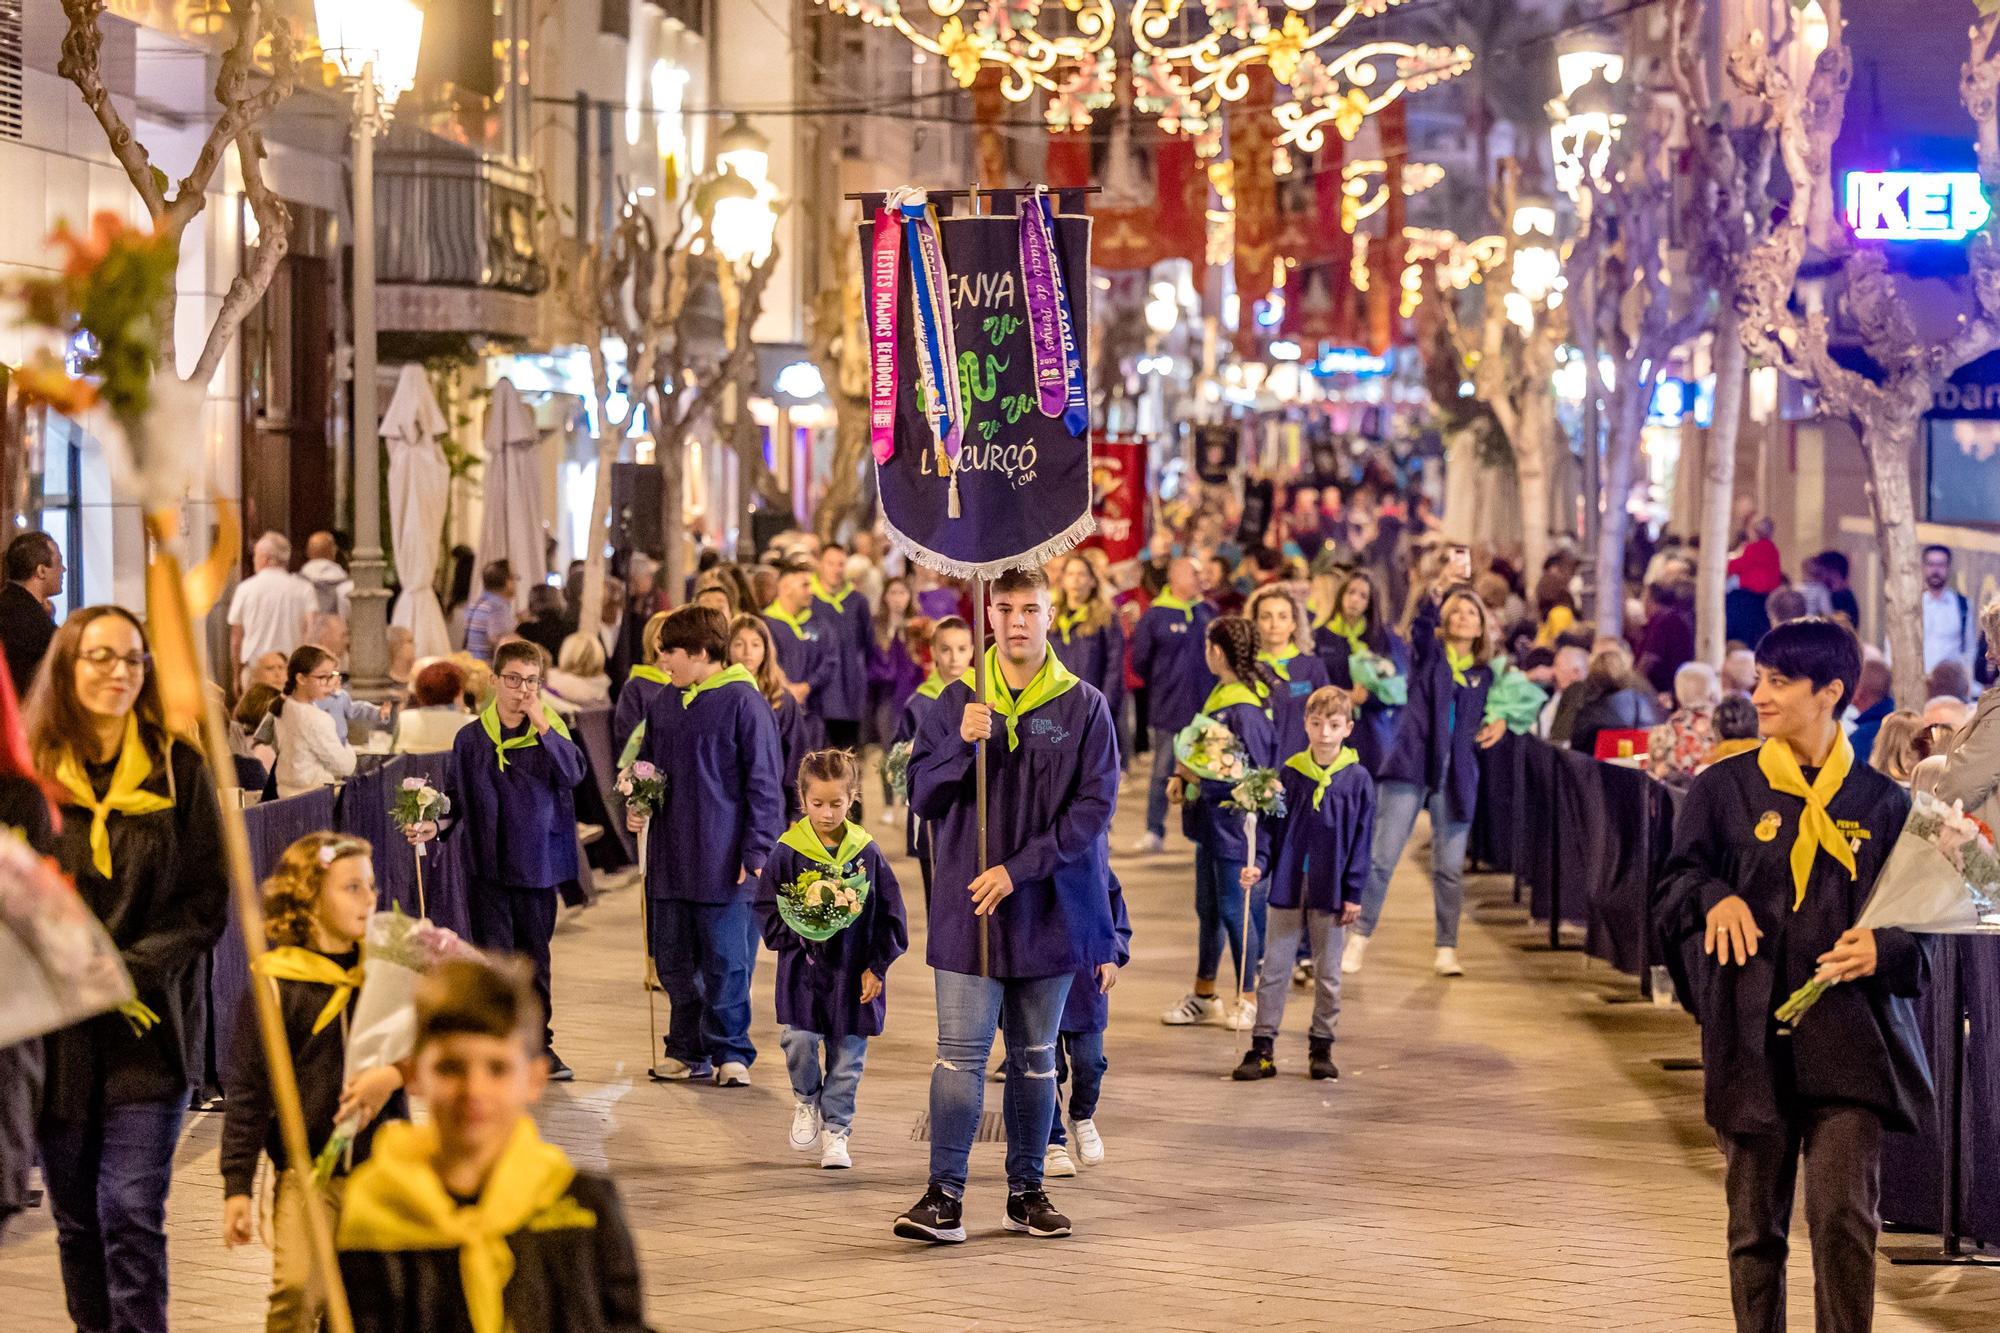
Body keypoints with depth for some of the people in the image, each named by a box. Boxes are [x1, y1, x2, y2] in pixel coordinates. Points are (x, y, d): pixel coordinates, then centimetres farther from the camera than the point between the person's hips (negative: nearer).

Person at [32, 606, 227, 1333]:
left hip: (150, 1027, -1)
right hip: (57, 1031, 2)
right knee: (76, 1221, 9)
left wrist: (131, 972, -12)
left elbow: (208, 900, 0)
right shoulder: (30, 769, 1)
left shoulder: (179, 770, 1)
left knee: (133, 1215, -9)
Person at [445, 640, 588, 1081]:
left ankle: (538, 1041, 21)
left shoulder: (551, 730, 2)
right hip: (488, 864, -1)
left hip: (538, 864, 1)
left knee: (535, 957, 10)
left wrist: (542, 727, -20)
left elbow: (573, 773, -15)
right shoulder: (471, 738, 3)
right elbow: (458, 797, 10)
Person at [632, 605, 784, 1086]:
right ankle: (687, 1050, 21)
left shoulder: (744, 702, -9)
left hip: (724, 861, -7)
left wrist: (756, 854, -11)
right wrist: (637, 806, 3)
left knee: (726, 960, -1)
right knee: (673, 961, 10)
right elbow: (647, 767, 24)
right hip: (670, 860, 7)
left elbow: (764, 784, -8)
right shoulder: (662, 703, 10)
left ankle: (730, 1051, 10)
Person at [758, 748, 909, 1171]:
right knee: (798, 1041, -14)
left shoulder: (866, 854, -1)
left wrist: (877, 966, 2)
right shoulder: (788, 851, -4)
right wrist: (796, 933, -14)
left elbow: (890, 914, 5)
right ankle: (806, 1103, 16)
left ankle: (835, 1129, 21)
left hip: (853, 973, 1)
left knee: (846, 1057, 6)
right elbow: (767, 908, 2)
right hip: (803, 967, -1)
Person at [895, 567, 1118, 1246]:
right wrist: (962, 744, -17)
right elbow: (920, 795, 2)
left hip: (1050, 909, 0)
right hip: (967, 908, 0)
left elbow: (1094, 807, -6)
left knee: (1035, 1056, 10)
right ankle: (945, 1195, -7)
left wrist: (1018, 870, -13)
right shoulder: (957, 701, 4)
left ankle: (1027, 1190, 18)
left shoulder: (1083, 706, 0)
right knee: (960, 1053, -7)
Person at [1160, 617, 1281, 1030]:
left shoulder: (1245, 709, -22)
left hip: (1237, 825, -10)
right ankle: (1203, 996, 29)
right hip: (1212, 824, 10)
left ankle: (1247, 1000, 15)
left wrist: (1199, 776, -15)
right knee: (1207, 908, 18)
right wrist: (1181, 776, 1)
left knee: (1236, 910, 2)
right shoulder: (1220, 695, 7)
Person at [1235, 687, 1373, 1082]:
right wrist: (1259, 864, -11)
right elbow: (1269, 825, 5)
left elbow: (1362, 838, -1)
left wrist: (1354, 892, -4)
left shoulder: (1357, 779, -3)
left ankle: (1321, 1046, 20)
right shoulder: (1290, 774, 0)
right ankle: (1262, 1048, 9)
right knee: (1274, 968, 4)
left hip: (1331, 892, -1)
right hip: (1288, 886, 1)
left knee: (1328, 972, 9)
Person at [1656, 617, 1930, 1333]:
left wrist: (1884, 950, -12)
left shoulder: (1881, 802, 6)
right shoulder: (1723, 789, 7)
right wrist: (1715, 898, -21)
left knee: (1843, 1216, -14)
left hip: (1850, 1039, -1)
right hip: (1752, 1039, 1)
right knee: (1755, 1227, 6)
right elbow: (1677, 880, 1)